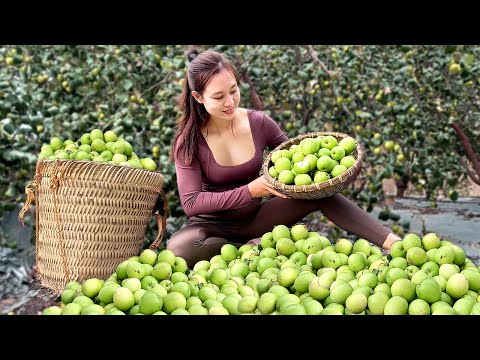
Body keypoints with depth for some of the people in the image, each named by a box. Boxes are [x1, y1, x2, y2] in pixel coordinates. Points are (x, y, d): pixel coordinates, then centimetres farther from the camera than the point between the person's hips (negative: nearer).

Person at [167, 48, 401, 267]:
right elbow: (191, 203, -19)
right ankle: (255, 249, -19)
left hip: (255, 217, 2)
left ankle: (393, 243, -21)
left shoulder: (258, 123, -6)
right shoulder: (189, 140, -14)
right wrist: (249, 191, -28)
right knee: (178, 248, -36)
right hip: (215, 226, -2)